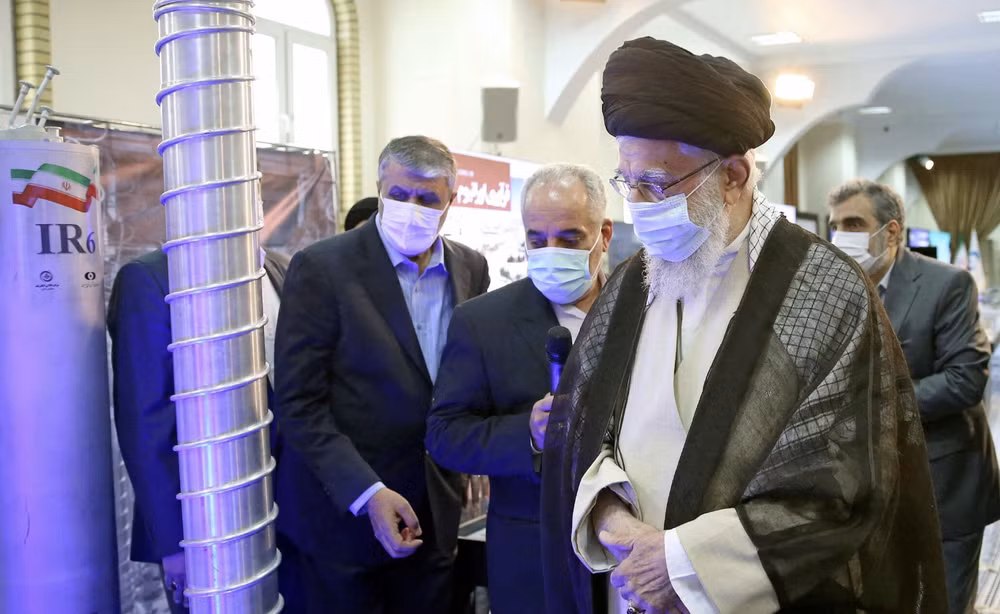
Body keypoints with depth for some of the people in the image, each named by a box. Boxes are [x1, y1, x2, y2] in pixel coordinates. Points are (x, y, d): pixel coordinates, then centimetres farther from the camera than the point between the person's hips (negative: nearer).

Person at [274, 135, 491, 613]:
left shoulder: (471, 269, 3)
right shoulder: (321, 268, -12)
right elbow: (299, 404, -14)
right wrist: (367, 494, -20)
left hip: (435, 509, 4)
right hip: (345, 510, -4)